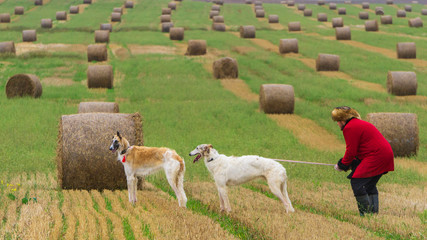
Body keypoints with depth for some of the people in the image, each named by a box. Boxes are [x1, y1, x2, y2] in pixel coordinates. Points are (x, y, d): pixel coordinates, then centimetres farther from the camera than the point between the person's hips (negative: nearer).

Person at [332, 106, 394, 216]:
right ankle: (374, 211, 19)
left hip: (376, 157, -11)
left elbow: (351, 151, -9)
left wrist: (342, 165, 5)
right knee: (370, 184, 18)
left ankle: (366, 212, -8)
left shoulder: (349, 128, -9)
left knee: (357, 182, -9)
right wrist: (353, 163, 18)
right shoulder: (359, 124, 24)